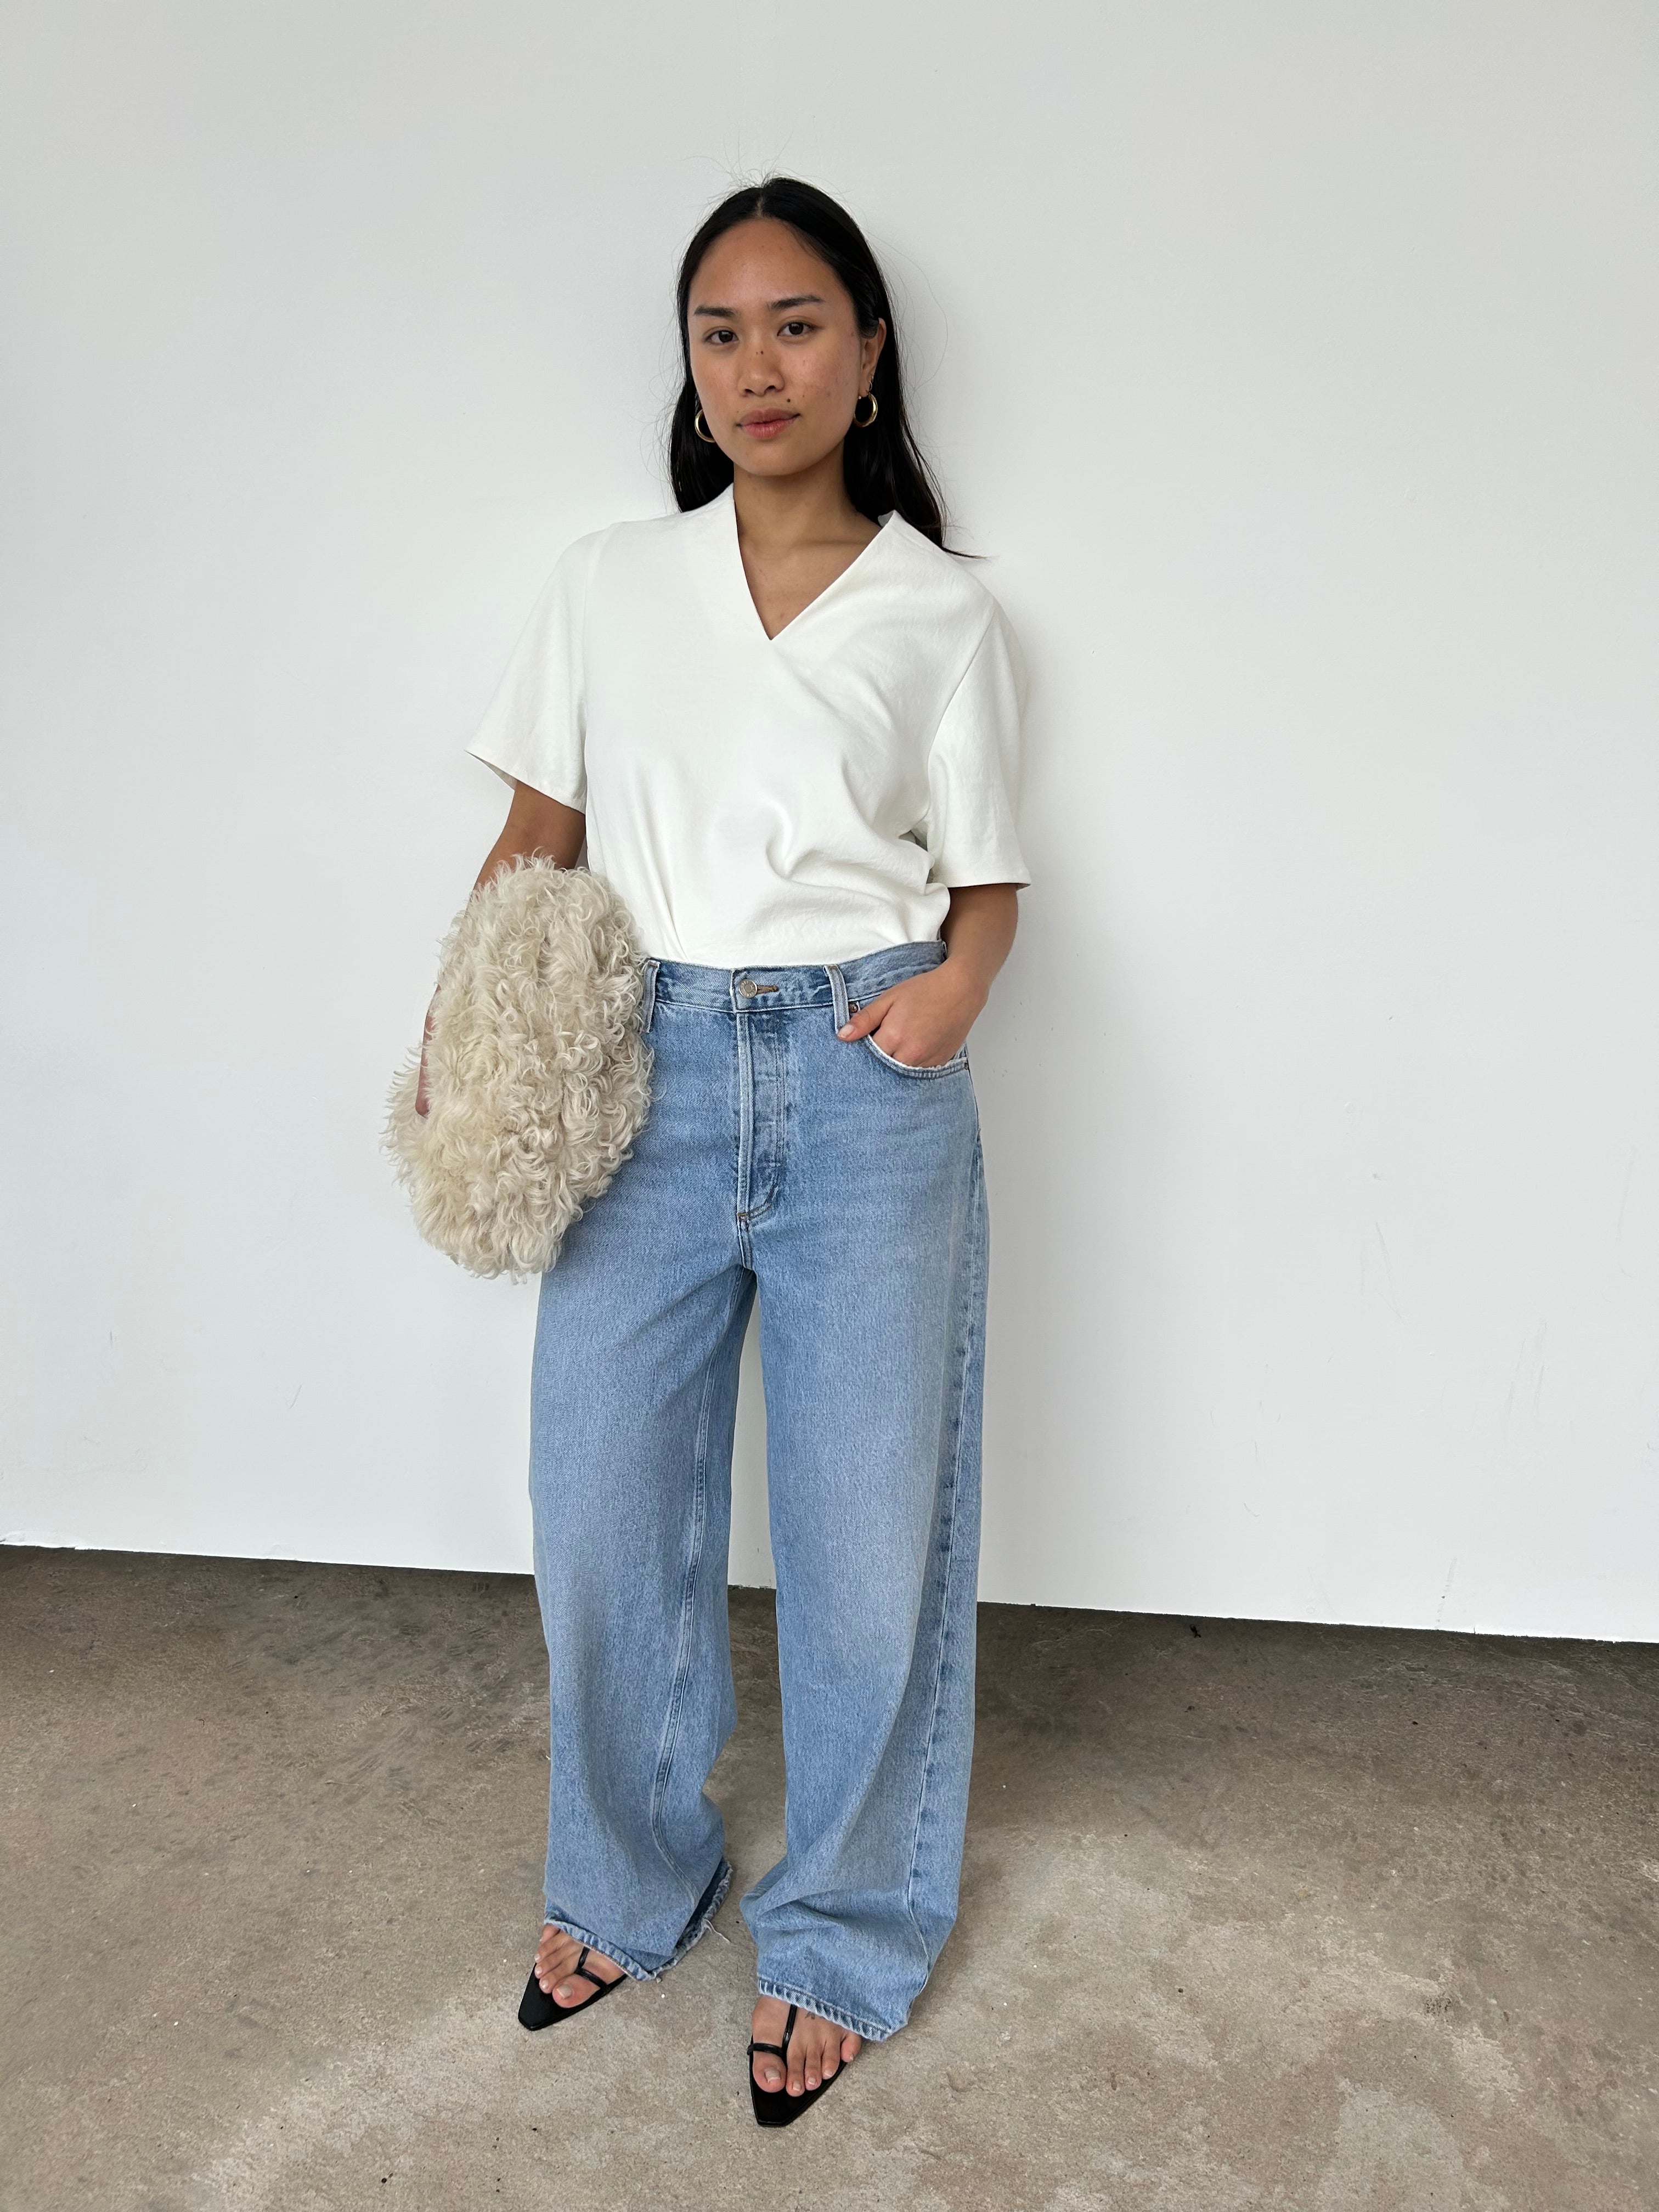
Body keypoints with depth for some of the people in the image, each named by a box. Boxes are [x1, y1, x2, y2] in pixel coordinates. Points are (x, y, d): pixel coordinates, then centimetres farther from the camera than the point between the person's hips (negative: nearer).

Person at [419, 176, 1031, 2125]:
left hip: (866, 1088, -1)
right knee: (601, 1521, 8)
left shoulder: (941, 615, 7)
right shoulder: (609, 584, 11)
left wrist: (956, 987, -13)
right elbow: (537, 839, 11)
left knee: (864, 1534, 5)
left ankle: (841, 1933, 30)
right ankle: (624, 1885, 36)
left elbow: (985, 881, 9)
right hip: (646, 1080, 2)